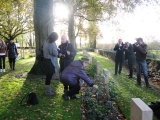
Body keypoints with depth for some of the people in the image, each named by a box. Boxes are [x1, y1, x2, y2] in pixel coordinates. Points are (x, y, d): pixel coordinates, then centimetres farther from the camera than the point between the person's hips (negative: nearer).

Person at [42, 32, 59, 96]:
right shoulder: (52, 44, -21)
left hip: (46, 60, 9)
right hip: (50, 62, -9)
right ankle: (48, 92, 12)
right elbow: (55, 53, -21)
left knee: (48, 76, 18)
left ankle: (49, 90, 30)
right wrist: (57, 50, 0)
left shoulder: (46, 42, 7)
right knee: (49, 77, 1)